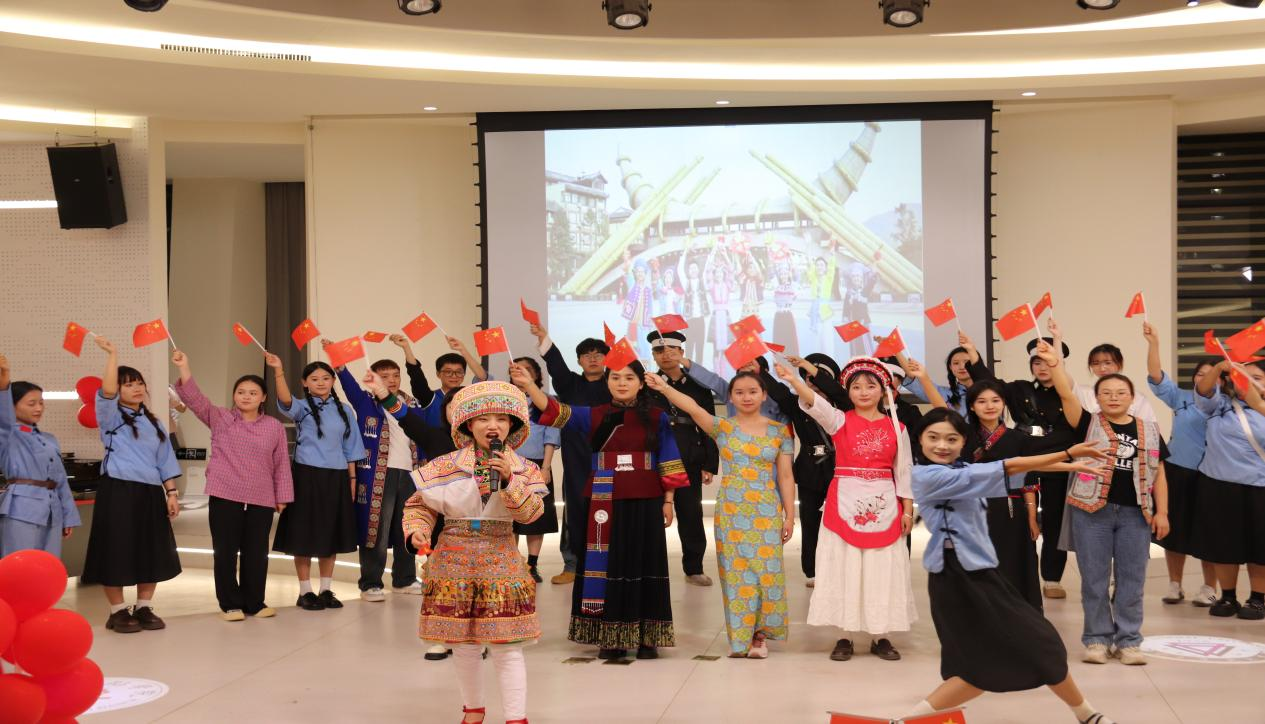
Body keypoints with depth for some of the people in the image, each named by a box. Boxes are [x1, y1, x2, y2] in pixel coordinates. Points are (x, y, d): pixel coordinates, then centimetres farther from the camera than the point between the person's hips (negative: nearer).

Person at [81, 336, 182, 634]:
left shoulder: (153, 423, 16)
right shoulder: (111, 417, 1)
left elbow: (165, 461, 14)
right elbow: (107, 392, -20)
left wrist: (171, 493, 6)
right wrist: (112, 355, -24)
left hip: (150, 493, 5)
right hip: (118, 491, -5)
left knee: (151, 553, 7)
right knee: (117, 553, -2)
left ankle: (144, 608, 19)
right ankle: (118, 612, 9)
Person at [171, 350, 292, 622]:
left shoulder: (274, 427, 5)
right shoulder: (219, 419, 3)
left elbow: (281, 464, 8)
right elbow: (195, 398, -9)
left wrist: (282, 496, 5)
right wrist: (184, 368, -23)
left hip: (261, 500, 1)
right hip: (225, 496, -1)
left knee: (256, 553, 8)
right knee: (226, 552, 3)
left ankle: (254, 602, 20)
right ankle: (230, 604, 15)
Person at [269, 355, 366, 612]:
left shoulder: (344, 410, 9)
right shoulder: (302, 407, -3)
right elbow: (286, 401, -27)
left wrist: (352, 478, 8)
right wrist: (278, 371, -41)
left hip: (336, 477, 4)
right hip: (307, 475, -3)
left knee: (331, 534, 9)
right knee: (306, 534, 0)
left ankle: (326, 590, 18)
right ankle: (305, 592, 8)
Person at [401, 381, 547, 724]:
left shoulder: (524, 469, -3)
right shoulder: (445, 466, -3)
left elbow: (530, 512, -15)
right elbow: (419, 505, 4)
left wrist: (509, 479, -26)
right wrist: (417, 531, -15)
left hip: (501, 560, -1)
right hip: (455, 560, 1)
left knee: (507, 646, -2)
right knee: (464, 645, 12)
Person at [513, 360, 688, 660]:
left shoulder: (656, 418, 2)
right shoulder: (594, 416, 3)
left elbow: (668, 463, 4)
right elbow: (556, 411, -9)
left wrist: (668, 501, 1)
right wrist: (528, 385, -23)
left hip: (644, 502, -1)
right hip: (605, 501, 1)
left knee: (642, 563, 3)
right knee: (606, 564, 4)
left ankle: (646, 637, 11)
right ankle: (610, 636, 12)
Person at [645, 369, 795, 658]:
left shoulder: (779, 430, 3)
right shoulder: (723, 427, 0)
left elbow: (785, 477, 4)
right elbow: (693, 408, -18)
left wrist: (790, 515, 1)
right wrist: (665, 388, -34)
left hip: (767, 513, 0)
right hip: (731, 512, 0)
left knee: (766, 571, -1)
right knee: (735, 572, 3)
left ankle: (759, 634, 15)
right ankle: (739, 637, 14)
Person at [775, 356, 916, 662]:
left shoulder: (896, 428, 5)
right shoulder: (839, 421, -1)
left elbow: (904, 471, 7)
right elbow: (815, 403, -19)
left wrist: (907, 510, 2)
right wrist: (793, 380, -37)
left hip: (884, 504, 1)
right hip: (845, 502, -1)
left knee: (882, 569, 4)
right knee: (844, 567, 2)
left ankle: (880, 636, 14)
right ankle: (844, 636, 10)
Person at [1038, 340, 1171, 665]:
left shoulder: (1149, 430, 10)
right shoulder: (1088, 424, 2)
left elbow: (1158, 474, 11)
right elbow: (1067, 395, -13)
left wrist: (1162, 512, 4)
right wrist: (1054, 364, -28)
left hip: (1135, 513, 2)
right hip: (1091, 511, -2)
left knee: (1132, 579, 6)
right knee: (1094, 579, 4)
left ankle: (1128, 640, 16)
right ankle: (1097, 639, 14)